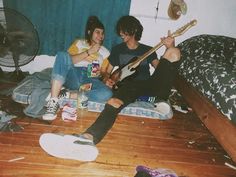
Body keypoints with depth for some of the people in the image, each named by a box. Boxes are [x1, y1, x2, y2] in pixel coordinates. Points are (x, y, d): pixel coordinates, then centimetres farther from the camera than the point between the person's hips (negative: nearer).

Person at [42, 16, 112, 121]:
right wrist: (89, 52, -5)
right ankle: (53, 101, -35)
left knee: (107, 93, -33)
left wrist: (100, 73, -6)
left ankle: (64, 95, -26)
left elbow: (104, 72, 18)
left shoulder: (105, 52, 21)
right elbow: (69, 60, 0)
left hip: (90, 80, 1)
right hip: (73, 77, 0)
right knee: (62, 55, -31)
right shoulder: (79, 43, 16)